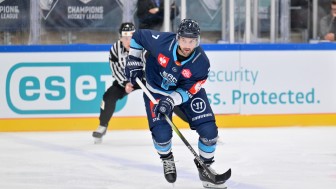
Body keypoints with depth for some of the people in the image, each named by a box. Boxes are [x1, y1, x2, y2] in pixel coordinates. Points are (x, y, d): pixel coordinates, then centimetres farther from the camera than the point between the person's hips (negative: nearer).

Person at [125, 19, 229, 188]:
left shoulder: (201, 63, -27)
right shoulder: (161, 41, -29)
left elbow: (187, 91, -22)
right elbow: (138, 36, -9)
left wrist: (171, 101, -38)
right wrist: (133, 61, -7)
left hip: (187, 91, 1)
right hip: (156, 90, -1)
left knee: (209, 131, -11)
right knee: (162, 134, -17)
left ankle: (205, 167, 14)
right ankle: (167, 160, 18)